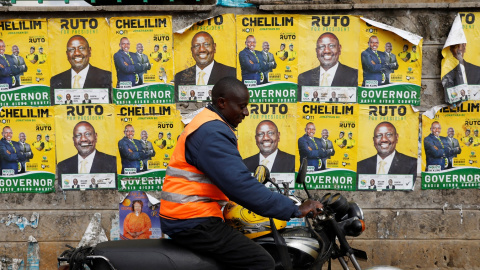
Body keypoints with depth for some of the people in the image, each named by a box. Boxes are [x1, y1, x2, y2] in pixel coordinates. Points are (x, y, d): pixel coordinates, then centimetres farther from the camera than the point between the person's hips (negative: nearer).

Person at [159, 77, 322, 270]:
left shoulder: (207, 125, 17)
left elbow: (234, 179, 23)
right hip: (193, 222, -11)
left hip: (183, 219, 11)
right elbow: (241, 186, -25)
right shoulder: (213, 132, -17)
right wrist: (295, 210, -23)